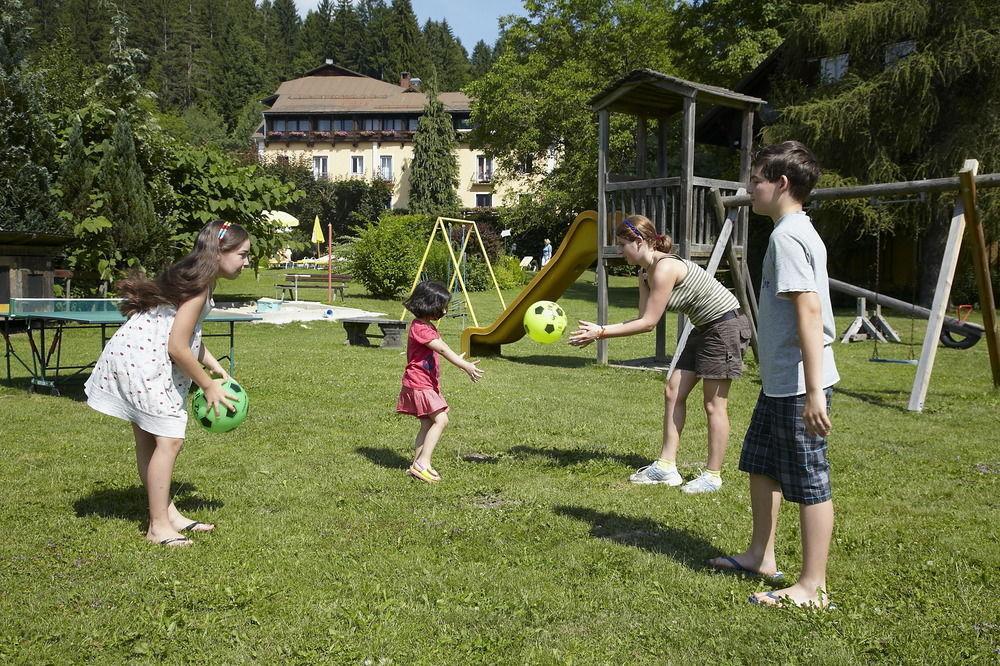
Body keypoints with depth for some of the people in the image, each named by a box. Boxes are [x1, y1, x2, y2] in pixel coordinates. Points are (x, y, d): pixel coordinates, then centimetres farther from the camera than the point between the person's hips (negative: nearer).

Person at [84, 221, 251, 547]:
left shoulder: (196, 276, 12)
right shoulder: (199, 284, -19)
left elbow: (190, 335, 20)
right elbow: (178, 347, -21)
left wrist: (216, 367, 12)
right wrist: (208, 386, -11)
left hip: (148, 359, 10)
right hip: (141, 358, -10)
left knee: (149, 440, 13)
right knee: (169, 439, -10)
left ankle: (167, 512, 20)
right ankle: (158, 526, -4)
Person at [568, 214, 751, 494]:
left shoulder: (664, 269, -25)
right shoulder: (645, 273, 5)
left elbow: (648, 323, -24)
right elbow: (644, 319, 0)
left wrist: (601, 333, -23)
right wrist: (599, 329, -9)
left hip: (726, 325, -10)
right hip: (704, 329, 10)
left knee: (713, 404, -3)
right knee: (673, 393, 6)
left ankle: (713, 475, 8)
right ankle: (666, 466, 11)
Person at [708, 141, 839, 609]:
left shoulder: (787, 236, -17)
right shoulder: (797, 231, 14)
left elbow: (809, 309, -25)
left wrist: (813, 390, -28)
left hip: (799, 384, -11)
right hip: (779, 381, 11)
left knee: (809, 481, 0)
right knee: (761, 465, 20)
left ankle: (813, 586, 11)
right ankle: (760, 556, 35)